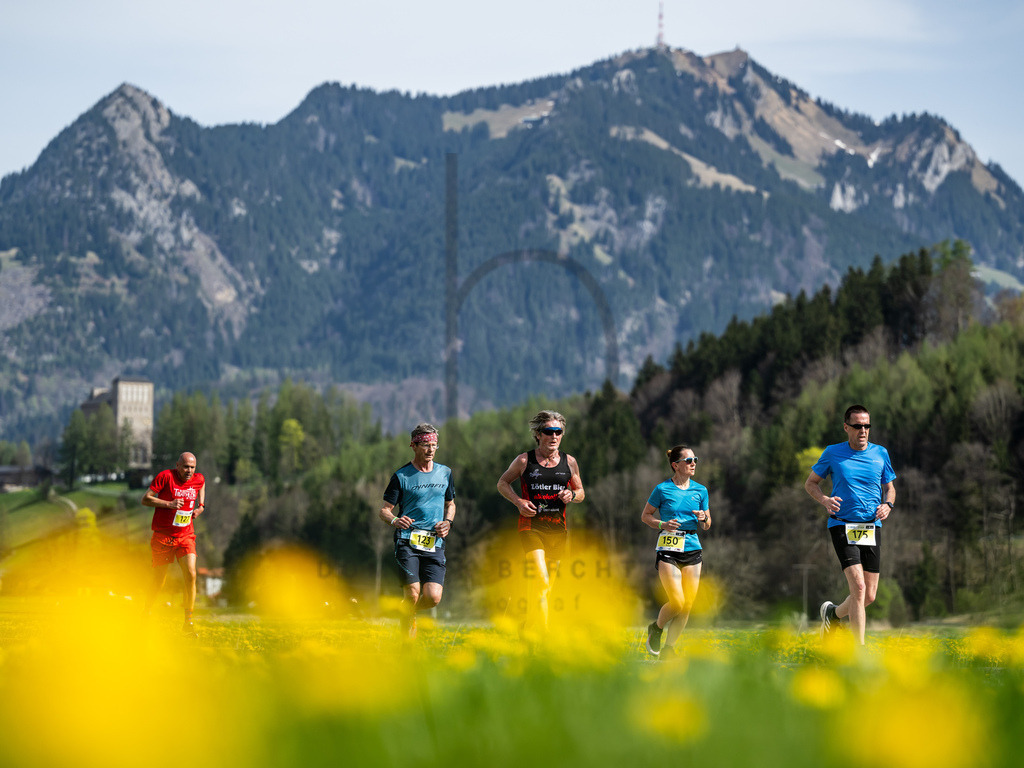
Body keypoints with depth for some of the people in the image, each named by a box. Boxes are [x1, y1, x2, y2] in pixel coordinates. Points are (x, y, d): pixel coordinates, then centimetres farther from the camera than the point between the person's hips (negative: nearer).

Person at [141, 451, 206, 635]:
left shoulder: (199, 480, 4)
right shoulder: (165, 476, -10)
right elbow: (145, 499, -10)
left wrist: (200, 508, 9)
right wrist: (168, 504, -22)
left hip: (186, 536, 3)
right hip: (163, 536, -3)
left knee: (190, 575, -15)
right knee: (158, 583, 1)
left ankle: (188, 622, -9)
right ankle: (146, 614, 26)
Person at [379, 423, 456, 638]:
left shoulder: (445, 473, 14)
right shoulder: (402, 476, 2)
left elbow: (450, 504, 27)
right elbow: (384, 510, 3)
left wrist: (447, 522, 5)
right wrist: (394, 520, -20)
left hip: (434, 544, 3)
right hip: (407, 542, -3)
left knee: (433, 597, -10)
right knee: (413, 594, -16)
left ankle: (409, 611, 24)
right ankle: (407, 639, 3)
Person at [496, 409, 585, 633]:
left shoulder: (569, 462, 7)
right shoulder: (524, 461, -1)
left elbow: (581, 492, 19)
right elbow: (502, 483, 11)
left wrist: (572, 495, -5)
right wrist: (518, 501, -6)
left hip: (558, 529, 4)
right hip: (531, 527, -4)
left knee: (547, 587, 10)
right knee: (542, 582, -20)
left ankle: (525, 626, 30)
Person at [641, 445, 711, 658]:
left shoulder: (700, 490, 8)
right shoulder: (662, 489, -4)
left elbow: (706, 526, 15)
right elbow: (645, 515, 6)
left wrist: (703, 519, -8)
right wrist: (662, 524, -12)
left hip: (692, 548, 4)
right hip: (668, 549, -4)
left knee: (687, 605, 0)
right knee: (677, 602, -14)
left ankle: (668, 648, 13)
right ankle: (656, 628, 16)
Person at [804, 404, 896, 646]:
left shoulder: (880, 453, 7)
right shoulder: (833, 453, 0)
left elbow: (890, 487, 18)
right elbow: (810, 483, 11)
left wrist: (887, 504, -4)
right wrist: (824, 500, -10)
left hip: (872, 527, 4)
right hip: (842, 526, -4)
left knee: (869, 596, 4)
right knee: (858, 587, -19)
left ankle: (832, 612, 36)